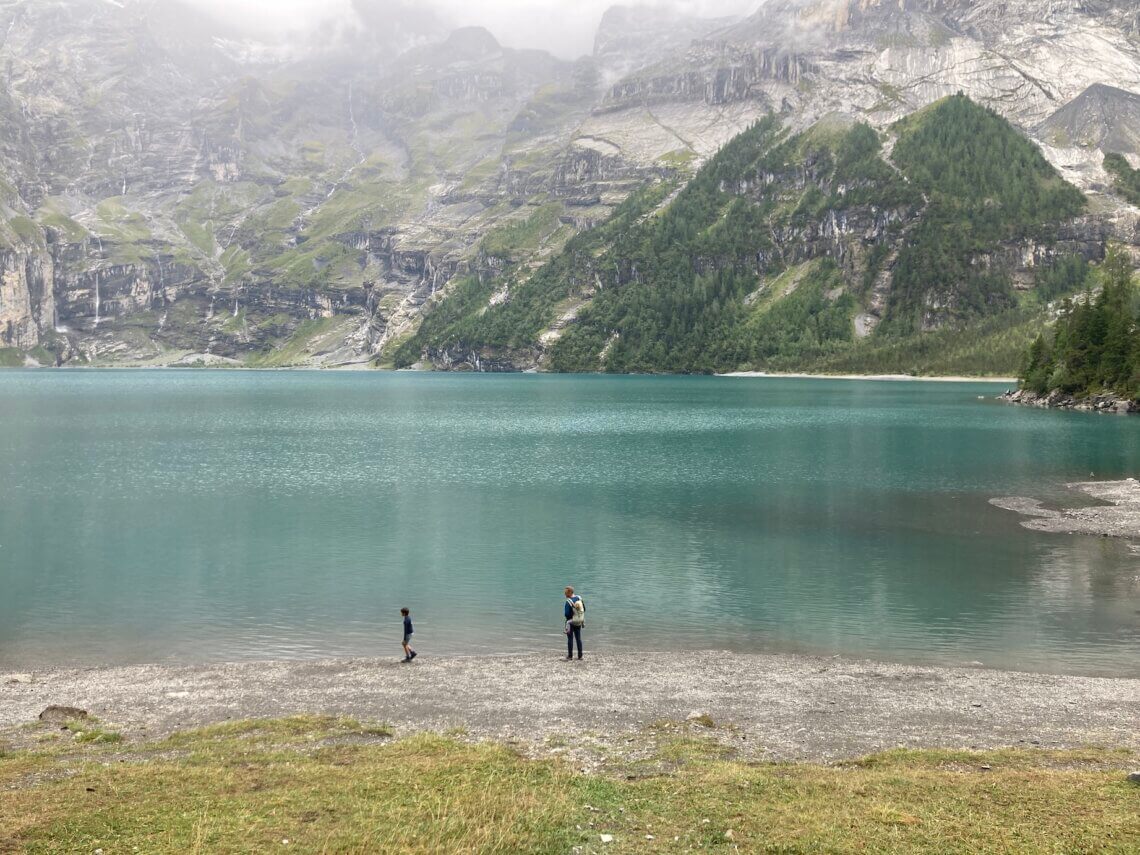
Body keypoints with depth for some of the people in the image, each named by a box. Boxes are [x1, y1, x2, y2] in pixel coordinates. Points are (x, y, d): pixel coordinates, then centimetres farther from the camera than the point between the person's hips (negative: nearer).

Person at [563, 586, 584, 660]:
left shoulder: (568, 602, -23)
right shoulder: (579, 598, -3)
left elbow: (566, 614, -23)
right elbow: (584, 609, 6)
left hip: (571, 622, -6)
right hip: (579, 622, 6)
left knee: (570, 639, 5)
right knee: (578, 639, 12)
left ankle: (570, 655, 9)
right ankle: (580, 655, 14)